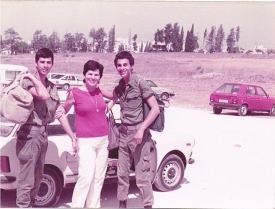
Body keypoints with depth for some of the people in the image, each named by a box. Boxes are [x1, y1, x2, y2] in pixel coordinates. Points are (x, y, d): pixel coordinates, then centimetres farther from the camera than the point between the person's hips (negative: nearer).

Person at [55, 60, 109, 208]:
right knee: (86, 177, -16)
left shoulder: (99, 91, 5)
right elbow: (62, 114, 1)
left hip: (103, 140, 5)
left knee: (98, 178, 9)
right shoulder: (75, 93, -7)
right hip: (86, 142, -5)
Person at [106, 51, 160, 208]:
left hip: (139, 134, -6)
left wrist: (141, 129, -19)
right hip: (123, 133, 6)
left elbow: (156, 109, -13)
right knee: (122, 174, 13)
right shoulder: (119, 86, 8)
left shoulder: (140, 83, -10)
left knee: (142, 176, -2)